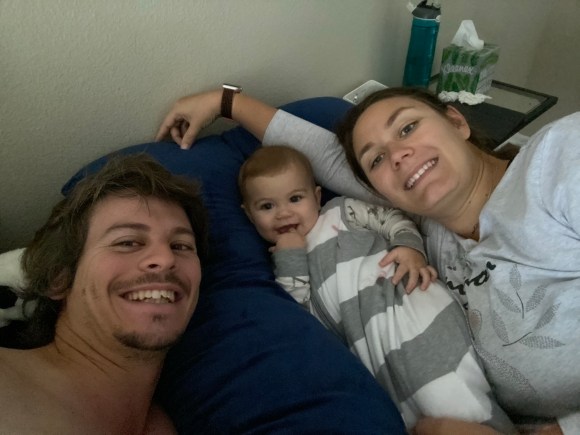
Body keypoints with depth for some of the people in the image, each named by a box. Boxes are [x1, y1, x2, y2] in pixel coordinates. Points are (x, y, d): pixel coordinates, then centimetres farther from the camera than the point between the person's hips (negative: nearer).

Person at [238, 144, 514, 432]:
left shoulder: (339, 211, 17)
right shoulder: (283, 266, 21)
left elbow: (393, 219, 12)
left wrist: (410, 247, -8)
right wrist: (291, 260, 3)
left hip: (401, 299, -3)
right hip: (370, 347, 3)